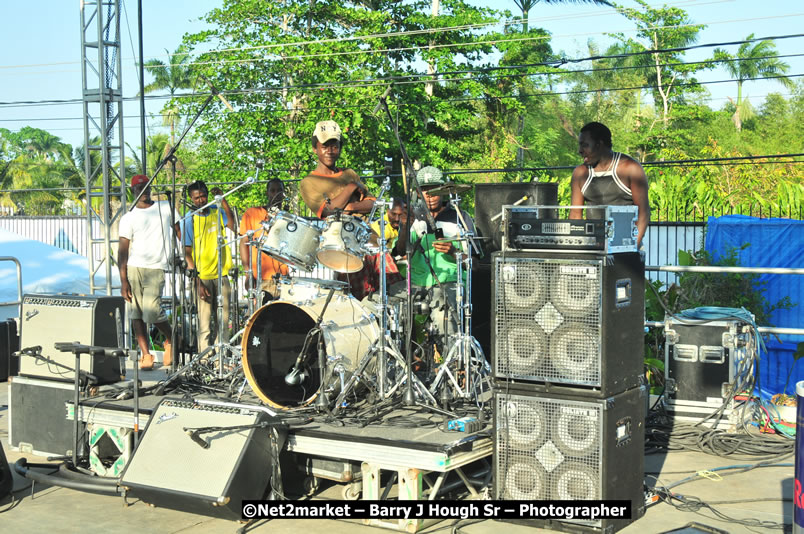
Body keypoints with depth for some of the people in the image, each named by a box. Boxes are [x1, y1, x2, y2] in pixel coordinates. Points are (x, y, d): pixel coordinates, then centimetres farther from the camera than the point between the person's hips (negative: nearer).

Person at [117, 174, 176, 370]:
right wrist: (123, 280, -5)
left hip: (156, 269, -2)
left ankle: (170, 341, 10)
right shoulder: (128, 218, 8)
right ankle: (145, 354, 7)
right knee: (136, 313, -1)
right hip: (133, 267, 2)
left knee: (151, 310, -15)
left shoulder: (165, 208, 9)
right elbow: (122, 251, 3)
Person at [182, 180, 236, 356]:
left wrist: (223, 200, -12)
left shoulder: (217, 212, 8)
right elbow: (187, 254, -4)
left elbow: (234, 227, -10)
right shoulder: (189, 221, -2)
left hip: (221, 275, 4)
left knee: (223, 321, 7)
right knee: (205, 325, -4)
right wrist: (197, 282, -12)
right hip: (202, 277, -4)